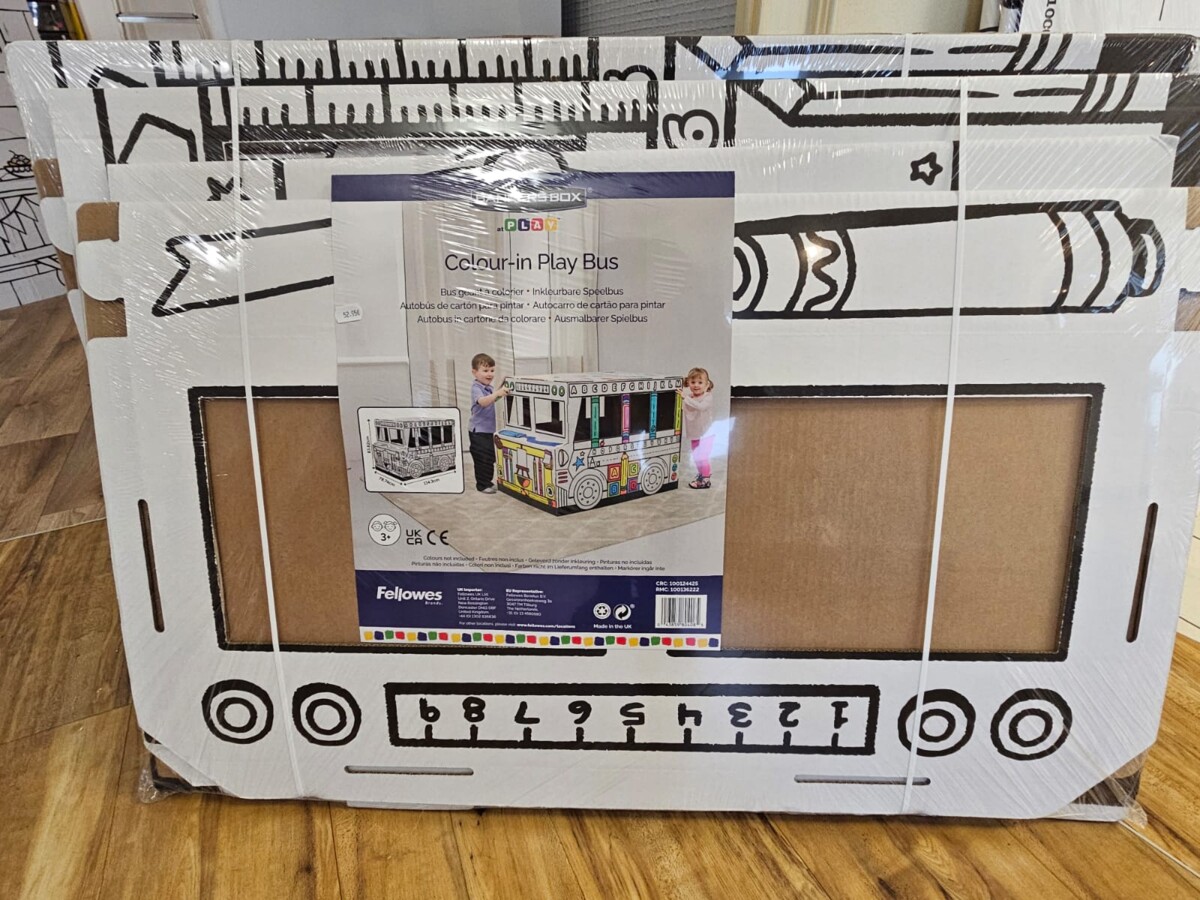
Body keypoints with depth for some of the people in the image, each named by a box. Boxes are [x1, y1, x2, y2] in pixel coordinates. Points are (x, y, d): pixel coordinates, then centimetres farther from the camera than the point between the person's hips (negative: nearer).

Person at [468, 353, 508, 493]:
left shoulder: (488, 388, 12)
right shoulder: (476, 388, -18)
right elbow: (483, 402, -39)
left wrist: (501, 392, 16)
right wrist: (497, 393, -51)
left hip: (488, 430, 10)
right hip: (478, 430, -10)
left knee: (489, 458, 16)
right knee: (483, 458, -6)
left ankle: (487, 482, 27)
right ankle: (483, 484, 3)